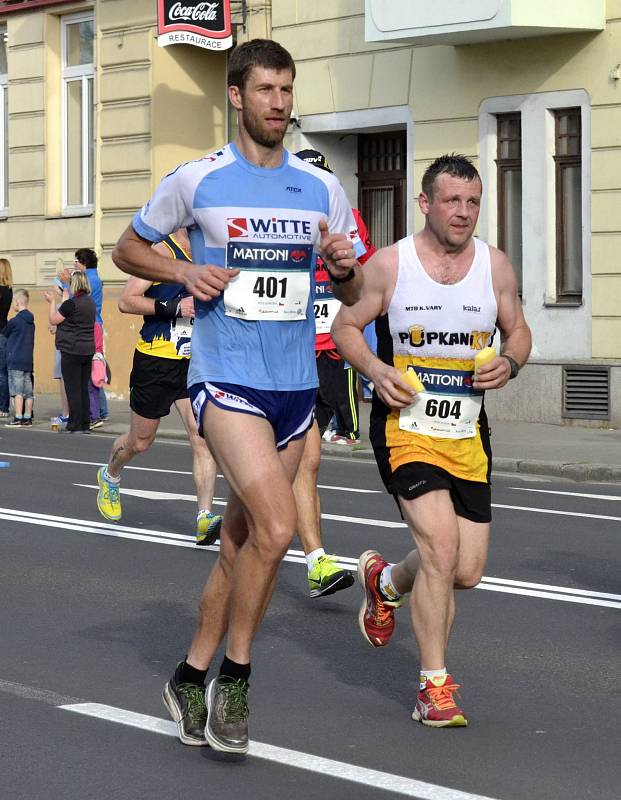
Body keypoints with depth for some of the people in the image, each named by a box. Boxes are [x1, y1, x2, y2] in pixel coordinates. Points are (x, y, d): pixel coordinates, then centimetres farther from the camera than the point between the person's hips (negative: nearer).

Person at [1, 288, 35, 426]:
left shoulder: (14, 321, -12)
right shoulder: (31, 321, 10)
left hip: (15, 361, -7)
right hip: (28, 360, 7)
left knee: (17, 391, -6)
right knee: (28, 392, 7)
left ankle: (18, 419, -8)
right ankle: (27, 418, 10)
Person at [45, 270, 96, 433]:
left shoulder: (71, 304, -15)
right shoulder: (90, 302, 7)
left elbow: (53, 320, -6)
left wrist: (52, 302, 6)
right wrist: (61, 298, 29)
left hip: (72, 351, -7)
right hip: (88, 351, 7)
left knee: (73, 389, -2)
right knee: (84, 389, 11)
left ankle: (75, 425, -1)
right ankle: (85, 424, 14)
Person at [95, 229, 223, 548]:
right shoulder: (162, 253, -12)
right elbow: (127, 301, -17)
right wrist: (174, 307, -24)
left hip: (194, 363, 5)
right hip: (156, 360, -5)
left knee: (203, 438, -12)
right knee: (140, 441, 12)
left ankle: (205, 518, -14)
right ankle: (110, 477, 43)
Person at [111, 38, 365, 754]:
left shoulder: (322, 189, 9)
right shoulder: (197, 181, -1)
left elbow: (357, 292, 17)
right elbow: (128, 248, 10)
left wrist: (343, 266, -6)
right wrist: (184, 273, -9)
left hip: (296, 385, 5)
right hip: (226, 379, -5)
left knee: (243, 542, 9)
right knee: (276, 526, -21)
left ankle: (192, 677, 24)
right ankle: (234, 676, -4)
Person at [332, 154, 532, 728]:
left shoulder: (495, 265, 2)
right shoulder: (391, 264, -7)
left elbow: (518, 331, 13)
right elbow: (347, 325, 3)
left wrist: (509, 364, -10)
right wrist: (376, 370, -17)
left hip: (468, 434, 4)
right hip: (406, 427, -4)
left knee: (466, 572, 6)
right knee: (440, 550, -19)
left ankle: (385, 581, 40)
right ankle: (435, 686, -3)